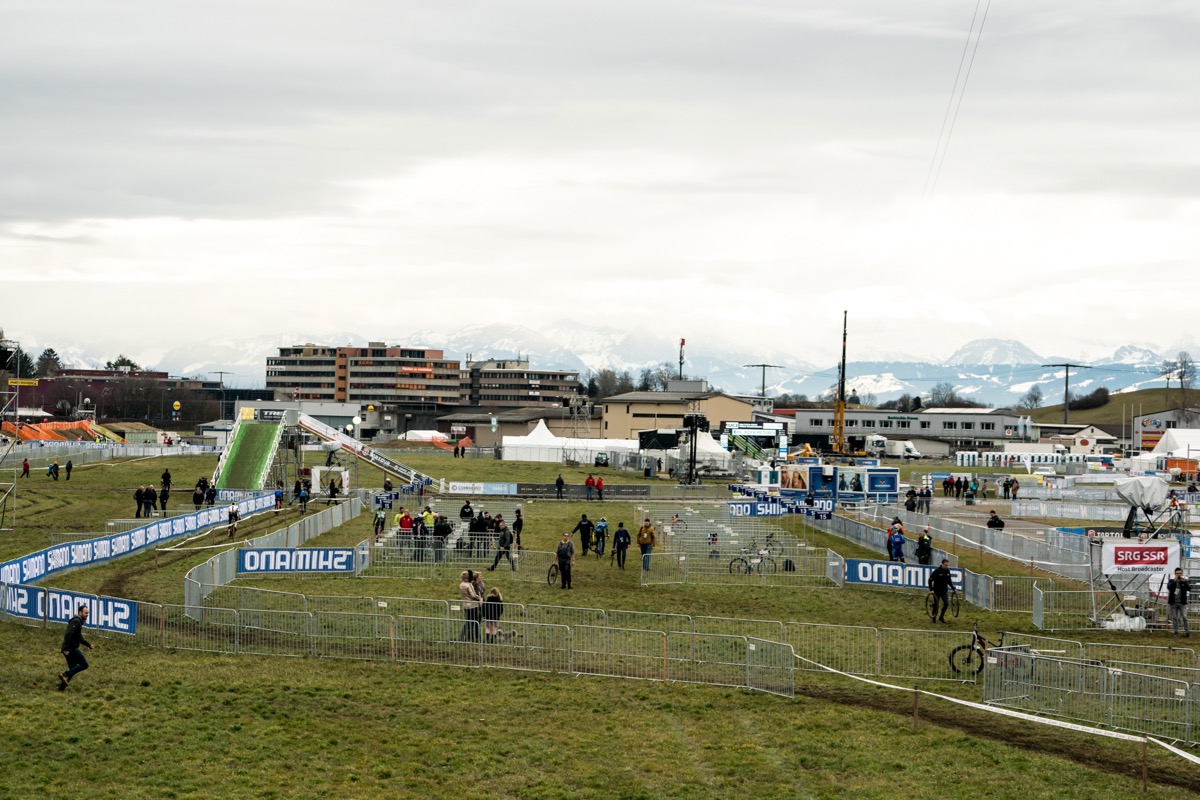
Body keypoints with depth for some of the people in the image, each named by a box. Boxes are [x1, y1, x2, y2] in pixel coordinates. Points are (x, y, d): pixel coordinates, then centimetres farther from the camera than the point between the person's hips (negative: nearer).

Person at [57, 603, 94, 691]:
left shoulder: (78, 621, 20)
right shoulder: (76, 621, -12)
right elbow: (68, 634, -23)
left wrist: (88, 644, 27)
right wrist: (66, 649, -28)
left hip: (71, 649, 10)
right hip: (70, 649, -10)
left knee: (73, 669, 14)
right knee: (84, 665, -8)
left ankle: (61, 688, 13)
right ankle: (65, 675, -14)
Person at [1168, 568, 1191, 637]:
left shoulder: (1185, 581, 7)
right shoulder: (1171, 581, 7)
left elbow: (1189, 588, -9)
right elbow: (1169, 587, -12)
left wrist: (1184, 581, -19)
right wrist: (1174, 581, -20)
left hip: (1182, 603, -1)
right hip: (1173, 603, 1)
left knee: (1184, 617, -7)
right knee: (1174, 618, 5)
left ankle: (1187, 632, -4)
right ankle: (1175, 632, 11)